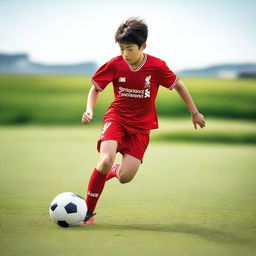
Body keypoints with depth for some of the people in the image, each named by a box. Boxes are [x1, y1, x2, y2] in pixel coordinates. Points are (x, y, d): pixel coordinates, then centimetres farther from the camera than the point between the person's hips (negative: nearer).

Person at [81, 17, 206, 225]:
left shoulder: (157, 67, -13)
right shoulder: (114, 65, -10)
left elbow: (178, 85, 3)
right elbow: (96, 88, 5)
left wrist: (195, 112, 9)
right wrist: (89, 110, -13)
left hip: (140, 126, 0)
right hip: (116, 117, 0)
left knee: (125, 177, -12)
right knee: (106, 160, -27)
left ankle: (114, 171, 28)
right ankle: (88, 212, -13)